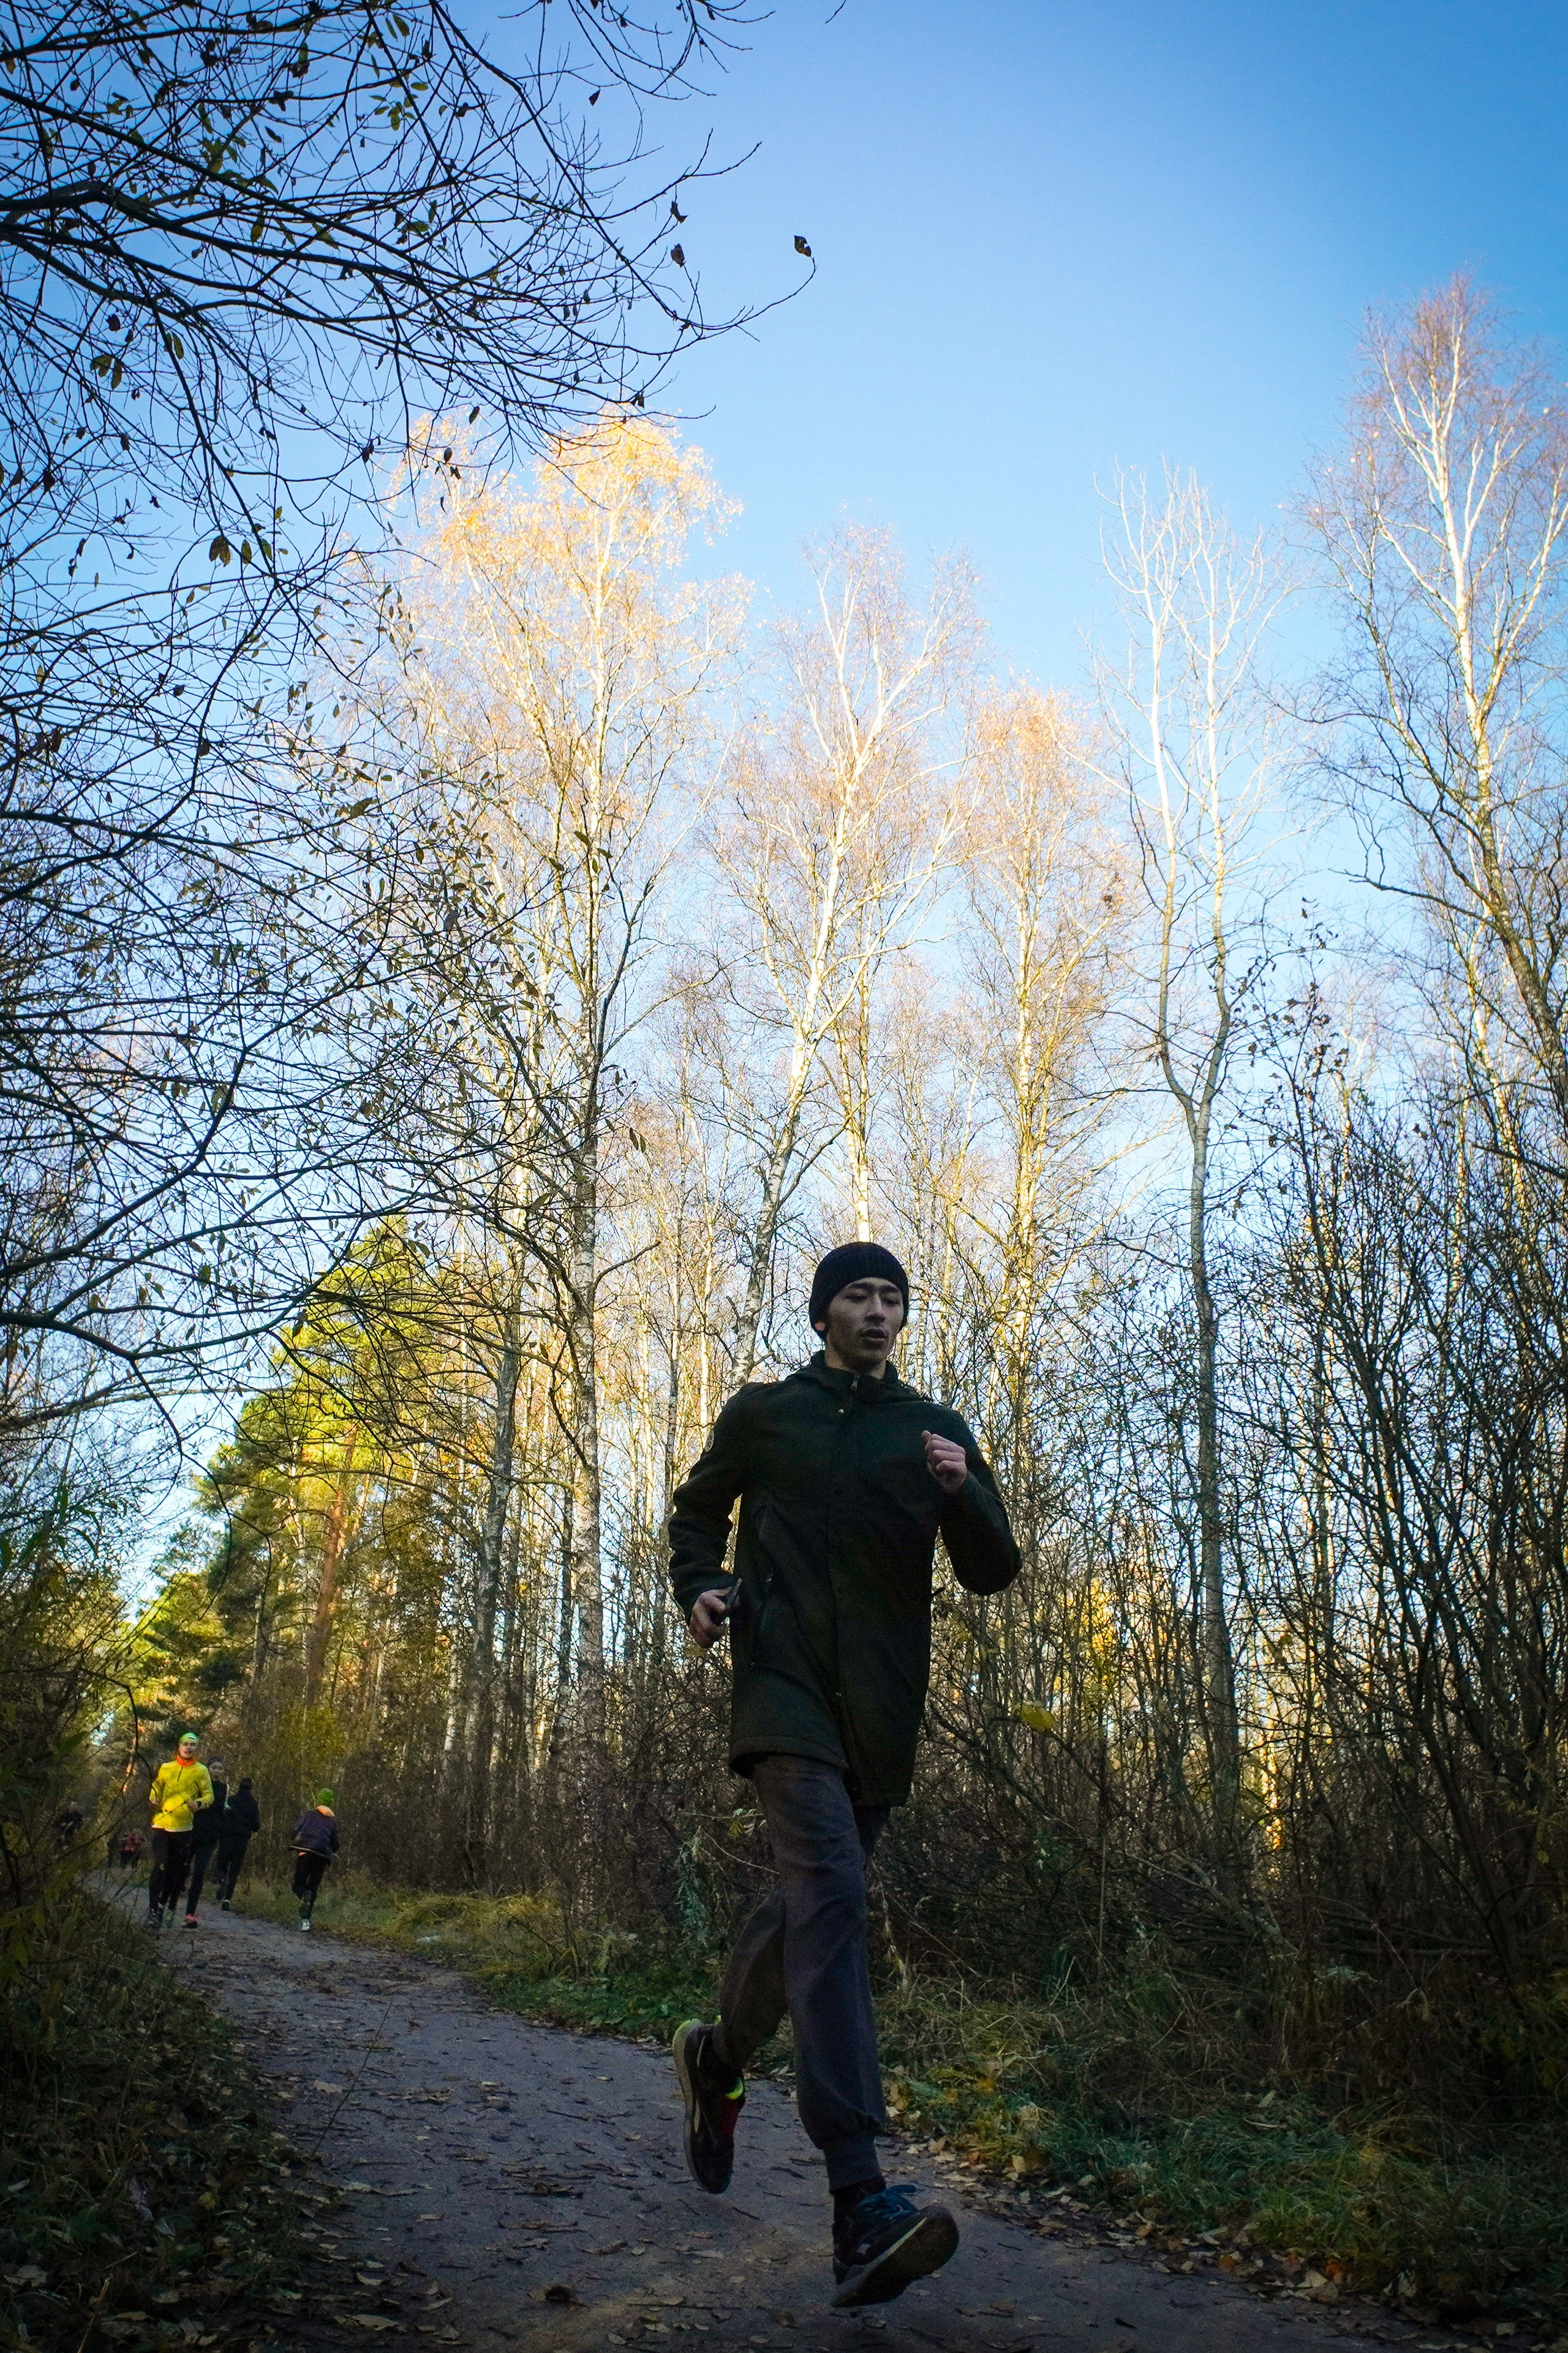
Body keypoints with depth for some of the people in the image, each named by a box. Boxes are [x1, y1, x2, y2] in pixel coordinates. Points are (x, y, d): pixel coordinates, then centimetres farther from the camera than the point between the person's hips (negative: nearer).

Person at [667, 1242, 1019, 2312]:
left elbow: (995, 1573, 6)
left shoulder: (938, 1433, 10)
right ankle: (861, 2199, -25)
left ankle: (717, 2058, 42)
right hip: (786, 1685, -3)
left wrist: (963, 1493, -14)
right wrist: (698, 1586, 2)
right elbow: (699, 1507, 22)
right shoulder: (763, 1413, 7)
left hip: (883, 1708, 4)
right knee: (830, 1890, -20)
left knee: (809, 1902, 14)